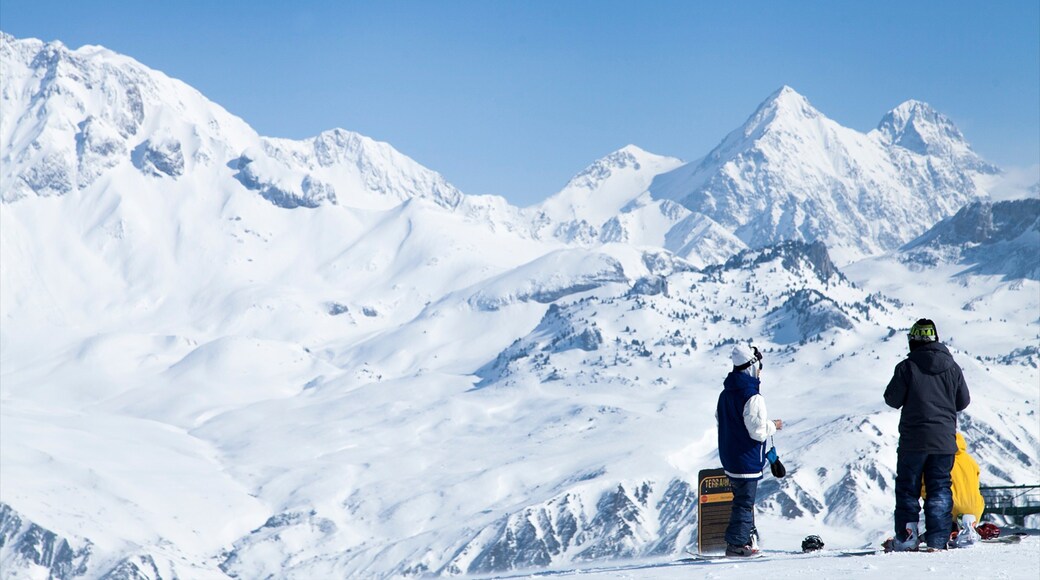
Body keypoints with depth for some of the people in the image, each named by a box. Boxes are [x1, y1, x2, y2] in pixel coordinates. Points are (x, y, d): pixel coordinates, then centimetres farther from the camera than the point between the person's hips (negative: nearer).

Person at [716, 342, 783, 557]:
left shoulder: (725, 394, 6)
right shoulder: (753, 398, -21)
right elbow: (758, 432, -22)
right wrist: (773, 426, -2)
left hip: (729, 457, 9)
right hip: (747, 460, -9)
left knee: (742, 499, 18)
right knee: (745, 502, -1)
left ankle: (744, 541, 22)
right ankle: (736, 544, 0)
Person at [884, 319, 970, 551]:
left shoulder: (907, 367, -8)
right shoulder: (952, 367, 2)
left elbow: (892, 399, -5)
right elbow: (963, 402, 7)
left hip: (913, 440, -2)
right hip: (944, 440, 2)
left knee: (907, 488, 8)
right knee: (940, 489, 8)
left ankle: (906, 538, 4)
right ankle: (938, 540, 3)